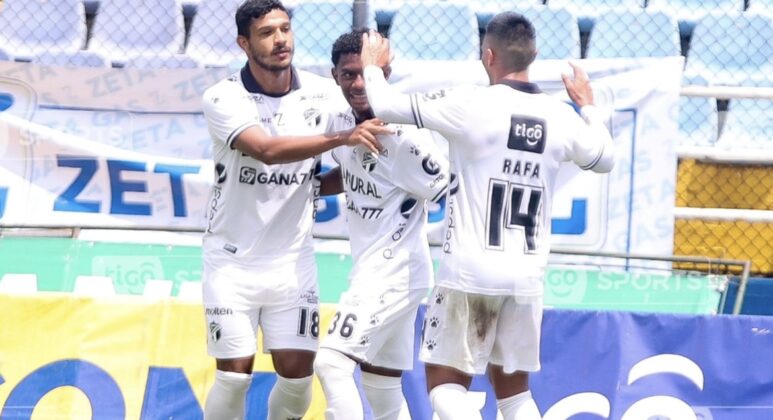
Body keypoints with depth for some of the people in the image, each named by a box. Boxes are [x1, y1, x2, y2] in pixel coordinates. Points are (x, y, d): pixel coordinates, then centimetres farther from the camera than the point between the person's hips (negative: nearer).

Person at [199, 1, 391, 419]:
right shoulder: (223, 99, -14)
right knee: (234, 375, -3)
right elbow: (268, 150, -31)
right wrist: (342, 137, -42)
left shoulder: (321, 94, -3)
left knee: (298, 374, 0)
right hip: (233, 262, -3)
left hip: (293, 261, 3)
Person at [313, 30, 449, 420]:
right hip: (371, 270, 9)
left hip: (395, 271, -9)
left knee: (333, 362, -18)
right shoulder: (344, 122, 4)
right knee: (383, 388, 14)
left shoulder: (404, 133, -21)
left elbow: (447, 192, -15)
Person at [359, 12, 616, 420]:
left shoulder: (470, 104, -12)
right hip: (527, 276, 5)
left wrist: (373, 66, 15)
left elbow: (386, 106, -7)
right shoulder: (561, 117, 2)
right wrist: (588, 104, 39)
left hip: (469, 273, -5)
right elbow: (604, 158, 22)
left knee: (444, 382, 4)